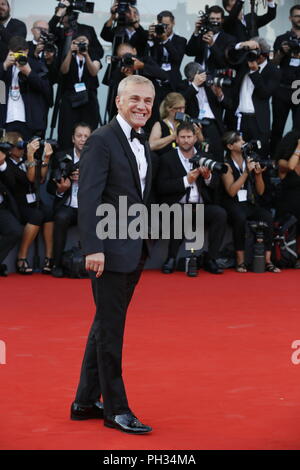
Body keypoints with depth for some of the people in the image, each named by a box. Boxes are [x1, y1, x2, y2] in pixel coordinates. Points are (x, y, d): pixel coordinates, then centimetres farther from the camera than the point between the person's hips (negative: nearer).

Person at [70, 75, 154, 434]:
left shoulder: (142, 148, 15)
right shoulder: (102, 141, -11)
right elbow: (88, 198, -17)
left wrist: (146, 249, 12)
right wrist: (93, 248, -23)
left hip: (134, 253, 9)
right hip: (111, 252, -9)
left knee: (106, 327, 14)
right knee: (110, 329, -1)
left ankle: (86, 401, 23)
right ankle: (115, 409, 6)